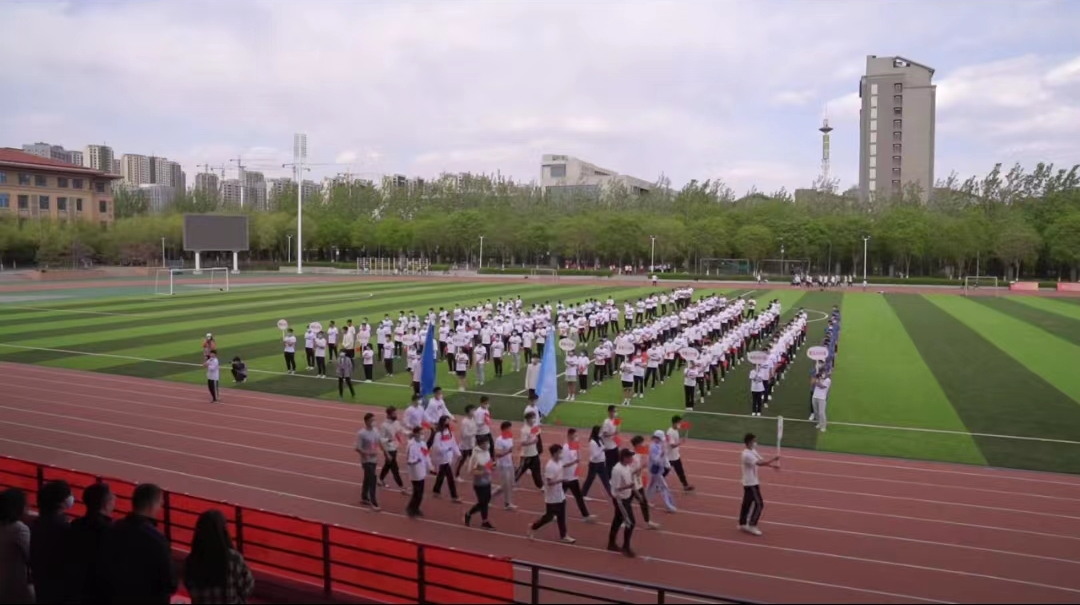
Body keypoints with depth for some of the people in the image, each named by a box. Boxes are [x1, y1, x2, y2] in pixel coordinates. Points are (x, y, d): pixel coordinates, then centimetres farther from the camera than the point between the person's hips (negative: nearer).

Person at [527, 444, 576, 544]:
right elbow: (549, 482, -27)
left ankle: (563, 536, 18)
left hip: (560, 495, 8)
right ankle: (533, 527, 25)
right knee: (549, 517, 5)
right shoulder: (550, 466, -25)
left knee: (561, 517, 11)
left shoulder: (559, 462, 3)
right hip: (552, 497, -8)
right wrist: (560, 480, -40)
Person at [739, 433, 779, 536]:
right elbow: (759, 463, -31)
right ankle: (751, 526, -1)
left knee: (747, 503, 14)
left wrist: (772, 465, -12)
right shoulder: (747, 454, -23)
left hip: (752, 482, 10)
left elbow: (761, 461, 6)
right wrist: (773, 459, -30)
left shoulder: (753, 451, 9)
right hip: (750, 483, -10)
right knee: (759, 504, -7)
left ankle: (742, 524, 21)